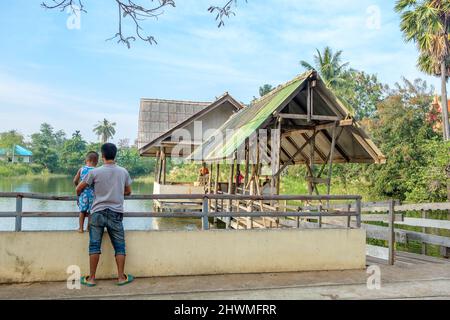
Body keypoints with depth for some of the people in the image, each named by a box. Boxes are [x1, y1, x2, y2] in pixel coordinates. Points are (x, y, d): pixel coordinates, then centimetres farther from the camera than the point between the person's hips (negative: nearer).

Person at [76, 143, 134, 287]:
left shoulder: (95, 172, -4)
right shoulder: (123, 172, 2)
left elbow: (79, 189, 7)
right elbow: (128, 191, 15)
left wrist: (80, 196, 29)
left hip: (98, 212, -1)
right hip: (116, 213, 1)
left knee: (94, 245, 6)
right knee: (119, 246, 8)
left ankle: (91, 278, 13)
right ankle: (121, 277, 12)